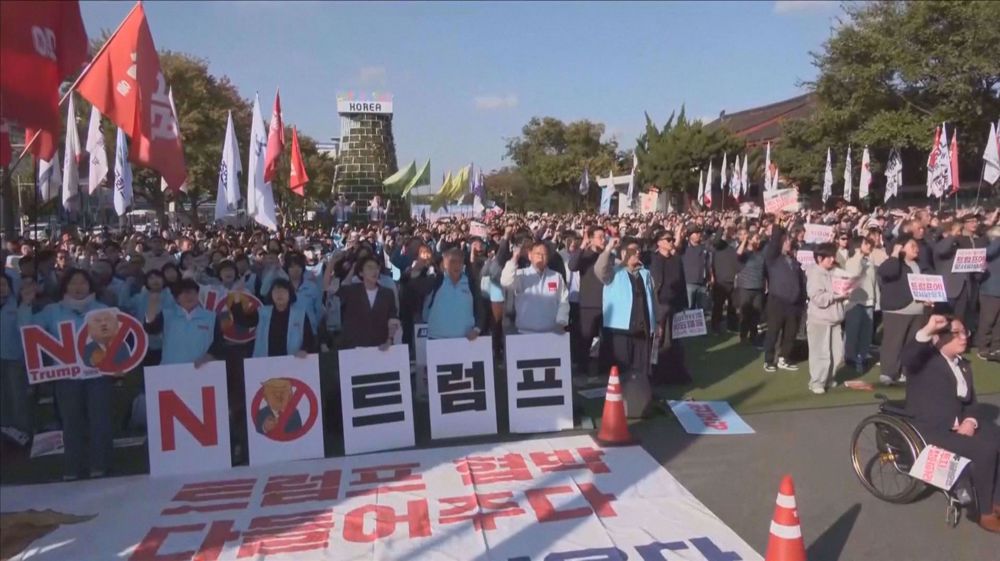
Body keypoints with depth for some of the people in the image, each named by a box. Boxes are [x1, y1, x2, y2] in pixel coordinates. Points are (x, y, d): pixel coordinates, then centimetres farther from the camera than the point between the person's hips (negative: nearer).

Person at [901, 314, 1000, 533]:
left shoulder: (963, 365, 17)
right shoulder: (926, 359, -6)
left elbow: (971, 402, 16)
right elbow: (906, 358, -31)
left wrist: (970, 421, -7)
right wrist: (927, 330, -41)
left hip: (961, 424, 8)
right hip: (930, 429, -8)